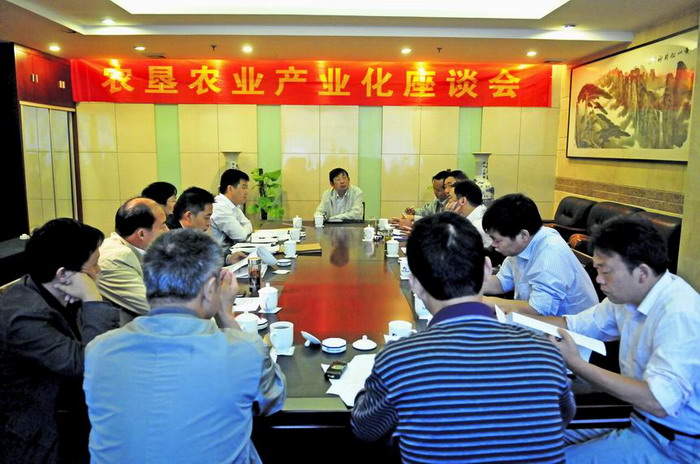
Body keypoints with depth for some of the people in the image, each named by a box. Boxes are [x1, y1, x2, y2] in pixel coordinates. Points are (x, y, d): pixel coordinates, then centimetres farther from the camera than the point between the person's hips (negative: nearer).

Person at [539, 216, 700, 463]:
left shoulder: (680, 314, -28)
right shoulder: (630, 294, -2)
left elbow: (659, 401, -34)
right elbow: (574, 324, 6)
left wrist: (575, 363, -32)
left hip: (674, 443, -8)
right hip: (637, 416, 8)